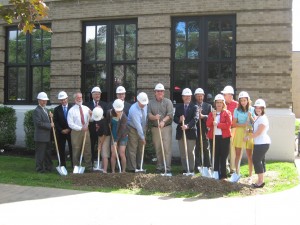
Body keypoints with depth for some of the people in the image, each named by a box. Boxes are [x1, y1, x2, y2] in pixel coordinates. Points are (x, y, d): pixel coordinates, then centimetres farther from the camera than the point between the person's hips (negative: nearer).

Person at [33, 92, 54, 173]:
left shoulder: (46, 110, 16)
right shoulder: (37, 111, -13)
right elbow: (39, 123, -22)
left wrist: (50, 117, 5)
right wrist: (50, 125, -17)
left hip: (47, 136, 9)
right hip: (41, 137, -9)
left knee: (48, 153, 14)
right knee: (40, 153, -1)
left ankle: (48, 167, 23)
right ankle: (39, 168, 8)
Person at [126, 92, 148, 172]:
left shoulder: (145, 106, -6)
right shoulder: (133, 109, -27)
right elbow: (137, 125, -26)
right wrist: (142, 137, -24)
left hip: (142, 129, 6)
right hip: (133, 129, -6)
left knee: (141, 148, 10)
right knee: (132, 149, -6)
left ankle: (139, 166, 19)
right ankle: (132, 168, 0)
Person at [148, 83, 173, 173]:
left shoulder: (168, 101, 3)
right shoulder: (151, 103, 11)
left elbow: (170, 114, -8)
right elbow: (148, 114, 0)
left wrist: (163, 121, -23)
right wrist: (154, 117, -21)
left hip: (166, 127, -3)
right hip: (155, 128, 3)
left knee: (167, 148, -7)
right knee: (157, 149, 7)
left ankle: (167, 168, -5)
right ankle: (159, 167, 16)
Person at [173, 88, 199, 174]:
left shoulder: (194, 107, 1)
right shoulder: (178, 107, 13)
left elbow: (195, 118, -12)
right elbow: (175, 118, 7)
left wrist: (188, 126, -27)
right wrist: (179, 120, -16)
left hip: (191, 132, -3)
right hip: (180, 132, 4)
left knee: (191, 152, 0)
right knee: (183, 153, 7)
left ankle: (191, 170, 9)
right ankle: (185, 169, 16)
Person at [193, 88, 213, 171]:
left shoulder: (208, 106, 11)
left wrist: (203, 116, -14)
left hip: (205, 130, 0)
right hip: (196, 130, 0)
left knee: (206, 149, 5)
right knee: (197, 149, 4)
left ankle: (207, 166, 12)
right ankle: (197, 166, 10)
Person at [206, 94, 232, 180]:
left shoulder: (227, 113, 5)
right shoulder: (211, 113, 15)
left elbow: (229, 124, -9)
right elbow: (208, 125, 2)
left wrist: (218, 124, -15)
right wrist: (213, 117, -10)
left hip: (224, 137, -3)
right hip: (213, 137, 3)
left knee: (223, 157, 0)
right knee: (215, 157, 3)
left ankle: (223, 175, 6)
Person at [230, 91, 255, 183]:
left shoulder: (252, 110, 2)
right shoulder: (237, 110, 2)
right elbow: (234, 124, -1)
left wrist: (251, 117, -15)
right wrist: (243, 125, -17)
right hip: (239, 133, 1)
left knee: (249, 155, 2)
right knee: (237, 154, 4)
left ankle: (250, 176, 13)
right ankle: (237, 173, 20)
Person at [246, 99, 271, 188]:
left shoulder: (263, 119, -16)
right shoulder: (258, 118, 14)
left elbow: (258, 132, -19)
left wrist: (248, 137, -10)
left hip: (262, 143, -10)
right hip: (259, 143, 10)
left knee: (256, 160, -7)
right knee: (260, 161, 12)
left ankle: (260, 181, -1)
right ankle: (260, 180, 19)